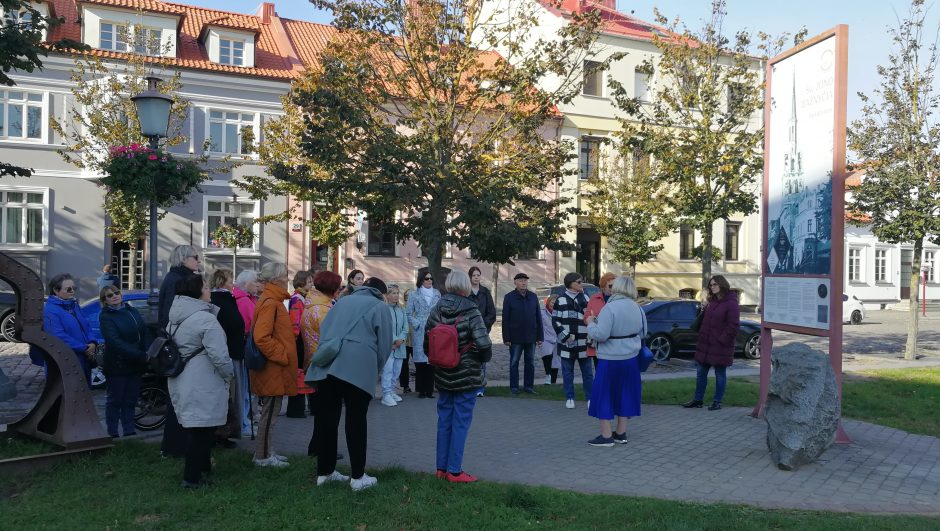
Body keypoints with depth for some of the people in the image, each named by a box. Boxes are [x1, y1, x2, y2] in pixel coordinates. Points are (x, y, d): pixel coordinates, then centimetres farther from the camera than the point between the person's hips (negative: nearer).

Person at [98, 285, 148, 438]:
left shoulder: (132, 311, 10)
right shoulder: (105, 317, -7)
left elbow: (144, 334, 7)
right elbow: (115, 342, -19)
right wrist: (142, 356, -25)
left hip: (136, 365, 5)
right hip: (118, 366, -5)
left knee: (130, 401, 11)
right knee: (115, 400, 6)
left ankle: (130, 431, 18)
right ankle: (112, 434, 16)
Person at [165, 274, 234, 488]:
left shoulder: (175, 318, 8)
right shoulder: (206, 319, -19)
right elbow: (219, 355, -22)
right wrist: (229, 374, -6)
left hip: (180, 381, 9)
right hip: (202, 384, -9)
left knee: (192, 427, 19)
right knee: (202, 429, 1)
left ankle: (201, 466, 33)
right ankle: (192, 477, 5)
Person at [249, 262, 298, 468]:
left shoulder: (273, 301, 15)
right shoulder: (270, 303, -17)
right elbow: (261, 337, -24)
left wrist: (282, 355, 17)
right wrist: (281, 355, -18)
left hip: (275, 369, 10)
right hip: (273, 369, -10)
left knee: (270, 412, 16)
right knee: (270, 413, -1)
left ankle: (266, 452, 25)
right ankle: (262, 456, 9)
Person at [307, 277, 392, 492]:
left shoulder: (343, 301, 24)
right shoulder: (380, 307, 11)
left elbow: (323, 330, 23)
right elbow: (384, 344, 8)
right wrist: (375, 371, 21)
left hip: (326, 366, 4)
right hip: (358, 368, -4)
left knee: (326, 419, 11)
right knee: (356, 421, 4)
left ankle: (324, 471, 21)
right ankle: (358, 477, 9)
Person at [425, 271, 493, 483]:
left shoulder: (436, 311, 0)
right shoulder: (470, 312, -15)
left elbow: (426, 344, 4)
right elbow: (484, 344, -22)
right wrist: (483, 358, -1)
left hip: (443, 377, 5)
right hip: (466, 377, -5)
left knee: (444, 421, 14)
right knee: (460, 423, 3)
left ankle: (441, 467, 22)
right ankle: (454, 471, 8)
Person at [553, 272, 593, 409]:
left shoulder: (585, 298, 8)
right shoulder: (561, 300, -1)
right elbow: (555, 321, -2)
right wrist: (566, 336, -11)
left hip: (583, 342, 2)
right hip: (567, 343, -2)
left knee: (588, 372, 6)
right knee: (567, 373, 6)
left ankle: (590, 398, 17)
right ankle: (569, 398, 18)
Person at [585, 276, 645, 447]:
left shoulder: (610, 308, -19)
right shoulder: (637, 308, 4)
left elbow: (600, 335, -24)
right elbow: (643, 333, 16)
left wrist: (590, 323, -8)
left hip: (610, 360, -7)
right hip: (631, 359, 7)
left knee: (604, 395, 4)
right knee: (625, 394, 15)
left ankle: (606, 436, 5)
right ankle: (621, 433, 23)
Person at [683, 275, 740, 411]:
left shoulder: (731, 303, -13)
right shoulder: (711, 301, 12)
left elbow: (733, 326, -17)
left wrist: (722, 340, -17)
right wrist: (703, 308, 3)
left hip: (720, 347, -8)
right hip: (705, 344, 8)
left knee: (720, 375, 6)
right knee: (700, 373, 12)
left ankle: (717, 402, 15)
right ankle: (698, 399, 22)